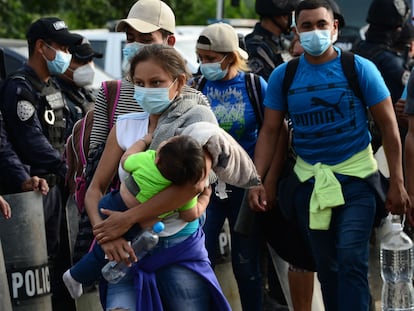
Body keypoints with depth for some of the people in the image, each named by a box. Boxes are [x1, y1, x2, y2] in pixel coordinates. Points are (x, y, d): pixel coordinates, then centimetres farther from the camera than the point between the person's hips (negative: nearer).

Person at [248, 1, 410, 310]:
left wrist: (397, 183, -6)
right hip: (309, 181, 3)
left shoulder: (360, 68, -6)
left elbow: (388, 125, -3)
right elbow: (270, 131, 5)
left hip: (356, 179, -3)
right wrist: (257, 181, -6)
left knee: (351, 259, -16)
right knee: (326, 265, 12)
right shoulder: (283, 75, 1)